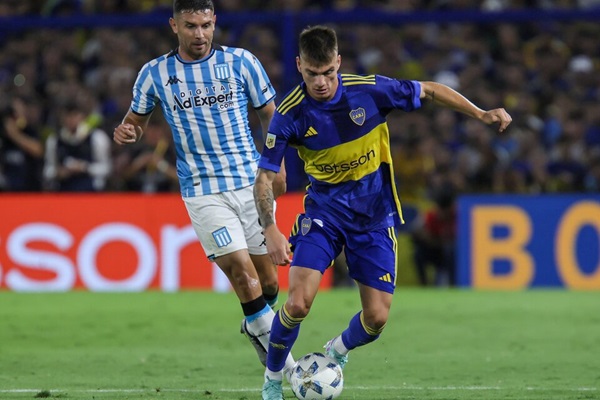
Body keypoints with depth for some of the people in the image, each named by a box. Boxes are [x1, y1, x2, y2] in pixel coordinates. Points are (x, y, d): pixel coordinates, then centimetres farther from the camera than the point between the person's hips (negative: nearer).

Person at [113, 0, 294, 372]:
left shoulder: (240, 62, 1)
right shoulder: (155, 73, 1)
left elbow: (270, 115, 9)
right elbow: (138, 118, 13)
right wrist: (128, 132, -10)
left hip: (252, 183, 2)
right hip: (203, 191, -2)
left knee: (267, 279, 6)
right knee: (241, 270, -16)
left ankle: (257, 328, 36)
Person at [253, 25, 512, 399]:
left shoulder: (369, 90, -16)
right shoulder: (290, 114, -16)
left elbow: (429, 91, -1)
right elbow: (265, 176, -11)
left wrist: (480, 113, -7)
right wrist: (271, 230, -25)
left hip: (375, 214, 1)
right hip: (325, 207, -1)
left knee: (376, 317, -5)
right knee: (298, 302, -19)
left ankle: (337, 352, 30)